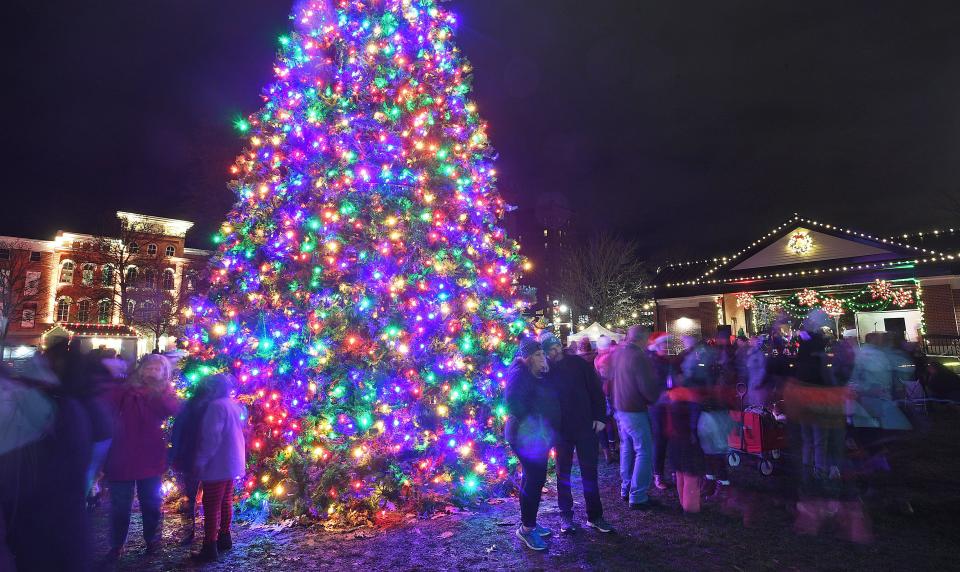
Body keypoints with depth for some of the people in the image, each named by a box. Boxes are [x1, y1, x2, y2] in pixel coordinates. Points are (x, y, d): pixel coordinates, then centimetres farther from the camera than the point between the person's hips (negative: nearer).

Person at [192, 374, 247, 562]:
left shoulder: (216, 406, -17)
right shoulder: (234, 405, 12)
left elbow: (212, 437, -22)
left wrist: (200, 461, -18)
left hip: (218, 464, -9)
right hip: (232, 462, 9)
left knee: (212, 505, -3)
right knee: (226, 501, 17)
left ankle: (210, 548, 1)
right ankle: (224, 538, 27)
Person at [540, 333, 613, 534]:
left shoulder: (578, 363, -4)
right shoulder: (545, 371, -4)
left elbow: (595, 390, -2)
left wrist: (600, 417, -6)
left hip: (586, 426, 0)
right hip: (561, 429, 0)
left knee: (590, 472, 7)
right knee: (563, 473, 11)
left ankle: (594, 516, 20)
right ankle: (566, 516, 24)